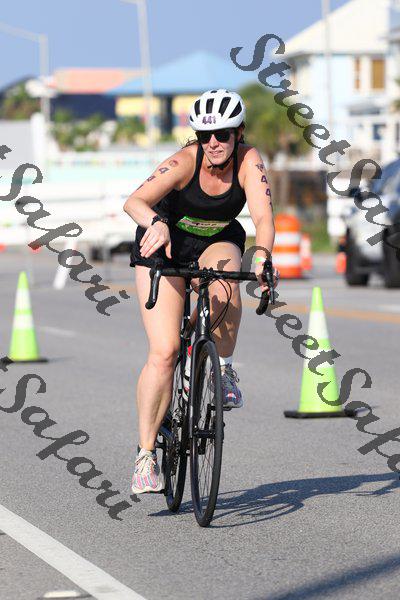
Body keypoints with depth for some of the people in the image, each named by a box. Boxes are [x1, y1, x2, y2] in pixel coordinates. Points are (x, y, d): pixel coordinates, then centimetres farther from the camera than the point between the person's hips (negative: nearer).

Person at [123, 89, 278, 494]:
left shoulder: (248, 161, -21)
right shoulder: (185, 161, -28)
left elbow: (263, 216, -32)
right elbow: (134, 202, -41)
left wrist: (261, 256, -51)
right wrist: (156, 223, -62)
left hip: (219, 242, 2)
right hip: (165, 246, -2)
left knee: (225, 279, -36)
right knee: (164, 352, -15)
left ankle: (224, 369, -11)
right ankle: (146, 454, -6)